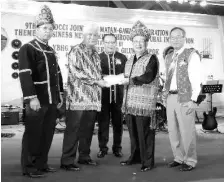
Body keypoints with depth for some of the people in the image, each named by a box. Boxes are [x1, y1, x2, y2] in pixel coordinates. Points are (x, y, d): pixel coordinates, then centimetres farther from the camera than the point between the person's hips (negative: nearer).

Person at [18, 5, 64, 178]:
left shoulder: (52, 51, 18)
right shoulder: (27, 49, -7)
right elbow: (25, 75, -16)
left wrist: (60, 95, 16)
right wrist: (32, 97, -22)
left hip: (52, 101, 7)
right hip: (37, 101, -7)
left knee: (47, 134, 12)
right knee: (33, 134, 1)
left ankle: (42, 164, 24)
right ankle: (29, 167, 13)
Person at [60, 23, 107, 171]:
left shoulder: (96, 54, 19)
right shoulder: (76, 51, -4)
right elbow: (76, 72, -15)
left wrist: (103, 81, 5)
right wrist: (96, 81, -16)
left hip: (93, 99, 7)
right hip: (78, 98, -7)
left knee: (88, 129, 12)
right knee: (73, 130, -4)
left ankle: (84, 156, 24)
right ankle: (67, 161, 3)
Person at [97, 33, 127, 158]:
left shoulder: (122, 58, 10)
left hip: (118, 94, 1)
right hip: (103, 93, -1)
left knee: (118, 122, 6)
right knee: (103, 122, 4)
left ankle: (117, 148, 18)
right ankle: (103, 148, 14)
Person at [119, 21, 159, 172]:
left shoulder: (151, 58, -4)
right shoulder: (130, 61, 20)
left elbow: (148, 77, -18)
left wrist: (129, 80, -16)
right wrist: (120, 79, 9)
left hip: (145, 103, -7)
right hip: (130, 102, 7)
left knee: (145, 133, -2)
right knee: (133, 132, 12)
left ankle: (147, 161, 9)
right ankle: (135, 157, 27)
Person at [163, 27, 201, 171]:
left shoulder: (192, 55, -5)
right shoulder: (169, 57, 16)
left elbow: (196, 79, -10)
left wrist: (193, 100, -15)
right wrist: (165, 91, 8)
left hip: (185, 98, -6)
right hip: (171, 97, 7)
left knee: (187, 131, -1)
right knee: (173, 131, 11)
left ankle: (190, 161, 14)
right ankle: (179, 158, 25)